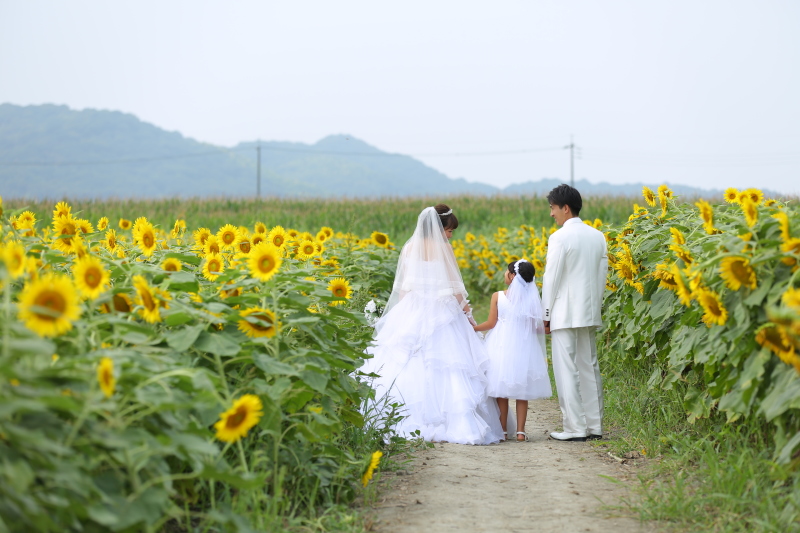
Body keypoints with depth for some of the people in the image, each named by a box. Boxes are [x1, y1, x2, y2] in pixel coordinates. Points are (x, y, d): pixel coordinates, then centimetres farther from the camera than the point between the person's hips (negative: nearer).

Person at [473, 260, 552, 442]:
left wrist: (472, 328, 10)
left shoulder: (497, 296, -7)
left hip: (501, 348, -1)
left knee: (501, 392, 8)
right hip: (524, 349, 1)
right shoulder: (532, 297, -4)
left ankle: (502, 430, 10)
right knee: (522, 393, 9)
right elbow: (539, 326, -3)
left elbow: (491, 323, -4)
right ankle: (520, 431, 6)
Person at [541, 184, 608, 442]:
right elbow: (602, 276, 12)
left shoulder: (559, 238, -12)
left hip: (564, 314, -7)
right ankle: (595, 426, 14)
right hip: (590, 313, 7)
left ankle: (575, 428, -3)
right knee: (589, 368, 12)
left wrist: (546, 315, -4)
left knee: (567, 371, -3)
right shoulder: (597, 236, 9)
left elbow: (551, 279, -10)